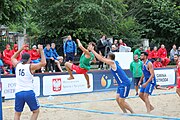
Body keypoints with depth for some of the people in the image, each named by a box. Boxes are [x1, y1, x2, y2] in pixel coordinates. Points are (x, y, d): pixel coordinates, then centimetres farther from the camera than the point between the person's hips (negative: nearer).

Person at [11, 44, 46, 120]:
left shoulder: (17, 65, 8)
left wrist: (21, 49, 31)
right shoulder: (31, 67, -4)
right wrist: (41, 51, 1)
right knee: (36, 111, 13)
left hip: (18, 92, 4)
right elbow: (43, 63, -5)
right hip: (29, 92, -4)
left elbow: (13, 58, 29)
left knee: (17, 113, 13)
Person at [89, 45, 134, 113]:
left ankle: (133, 113, 3)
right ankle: (125, 113, 13)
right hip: (121, 84, 10)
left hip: (125, 84, -10)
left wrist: (92, 50, -8)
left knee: (121, 101, -6)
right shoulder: (113, 62, 12)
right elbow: (103, 59, 24)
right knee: (117, 99, 8)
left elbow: (101, 59, -13)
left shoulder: (112, 62, -13)